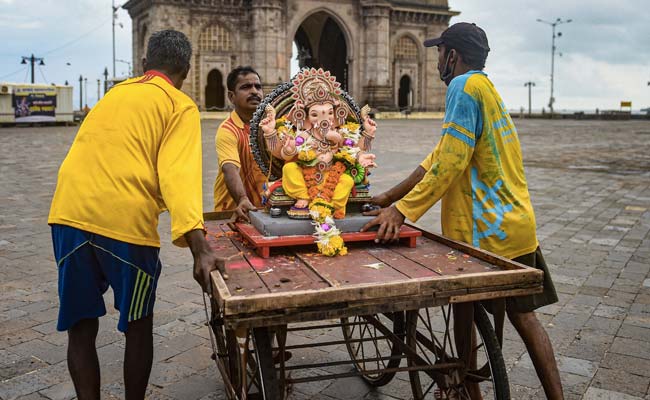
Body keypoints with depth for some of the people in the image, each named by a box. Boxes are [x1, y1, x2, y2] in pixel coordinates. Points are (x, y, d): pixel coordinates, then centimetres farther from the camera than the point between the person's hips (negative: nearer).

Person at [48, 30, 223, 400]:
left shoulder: (115, 93, 23)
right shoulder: (181, 106, 4)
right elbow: (180, 174, -13)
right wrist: (200, 247, -22)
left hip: (68, 214, 5)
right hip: (125, 221, -5)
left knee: (80, 327, 13)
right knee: (138, 326, 15)